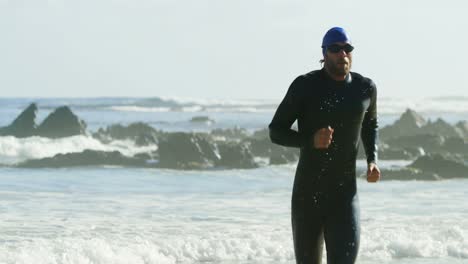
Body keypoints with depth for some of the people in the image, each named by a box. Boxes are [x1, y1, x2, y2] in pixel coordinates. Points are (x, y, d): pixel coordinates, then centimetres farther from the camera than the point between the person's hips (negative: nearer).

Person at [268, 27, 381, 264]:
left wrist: (372, 160, 5)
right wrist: (311, 140, -22)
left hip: (345, 197, 1)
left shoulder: (365, 88, 2)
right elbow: (276, 132, -3)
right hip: (306, 194, -1)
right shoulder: (305, 86, -7)